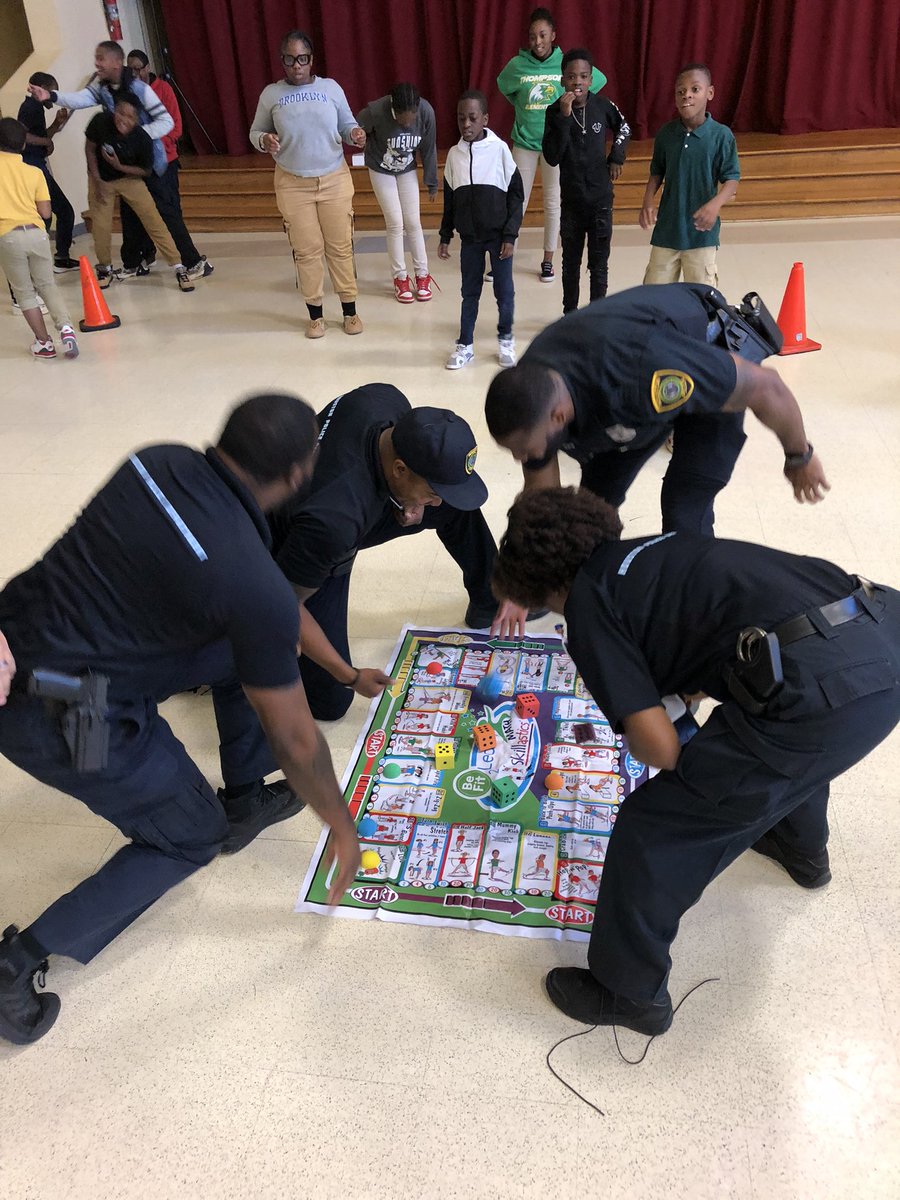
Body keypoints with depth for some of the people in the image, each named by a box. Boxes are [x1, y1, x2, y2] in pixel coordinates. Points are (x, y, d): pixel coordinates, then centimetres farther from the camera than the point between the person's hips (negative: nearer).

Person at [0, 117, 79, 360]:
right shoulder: (35, 172, 5)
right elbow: (45, 212, 5)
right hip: (36, 233, 2)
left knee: (24, 292, 9)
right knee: (48, 285, 14)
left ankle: (44, 342, 9)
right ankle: (65, 326, -9)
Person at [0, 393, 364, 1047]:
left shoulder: (158, 461, -4)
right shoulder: (258, 589, -23)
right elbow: (294, 739, -12)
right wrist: (342, 826, 6)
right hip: (58, 724, -7)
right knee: (191, 836, 17)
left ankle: (244, 799, 33)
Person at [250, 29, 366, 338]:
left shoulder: (331, 88, 0)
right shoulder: (271, 94, -1)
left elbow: (347, 124, 8)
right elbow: (255, 132, 6)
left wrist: (355, 134, -16)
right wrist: (264, 141, -18)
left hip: (334, 180, 0)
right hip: (293, 185, 0)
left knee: (340, 246, 5)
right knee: (307, 250, 5)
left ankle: (350, 311, 17)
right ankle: (315, 315, 18)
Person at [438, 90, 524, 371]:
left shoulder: (499, 149, -7)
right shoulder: (454, 153, 2)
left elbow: (516, 195, -5)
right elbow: (449, 200, 11)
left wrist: (510, 235, -9)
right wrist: (445, 236, 11)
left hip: (498, 234, -2)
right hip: (469, 237, 2)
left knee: (504, 291, 5)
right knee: (469, 291, 10)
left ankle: (505, 339, 24)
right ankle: (465, 344, 19)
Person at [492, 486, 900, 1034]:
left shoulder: (588, 606, 3)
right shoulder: (653, 549, 24)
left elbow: (658, 747, -4)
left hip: (821, 689, -9)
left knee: (653, 830, 8)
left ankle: (631, 995, 29)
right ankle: (801, 847, 67)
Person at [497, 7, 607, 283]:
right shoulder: (517, 64, -6)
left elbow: (598, 81, 6)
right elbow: (504, 88, 15)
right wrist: (524, 108, 9)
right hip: (524, 143, 0)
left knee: (553, 203, 5)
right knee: (516, 202, 3)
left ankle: (548, 260, 16)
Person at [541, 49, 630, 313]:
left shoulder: (603, 106, -6)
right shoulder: (555, 111, -8)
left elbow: (624, 129, 15)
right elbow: (551, 158, -18)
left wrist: (616, 157, 4)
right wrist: (564, 117, -23)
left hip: (601, 201, 0)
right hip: (571, 202, 0)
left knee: (599, 265, 7)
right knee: (571, 264, 13)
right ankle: (569, 314, 27)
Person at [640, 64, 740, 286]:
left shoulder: (721, 135, -9)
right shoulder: (666, 134, 1)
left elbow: (731, 179, -8)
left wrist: (716, 204, -28)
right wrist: (647, 201, -4)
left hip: (701, 231, -3)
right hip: (666, 228, 3)